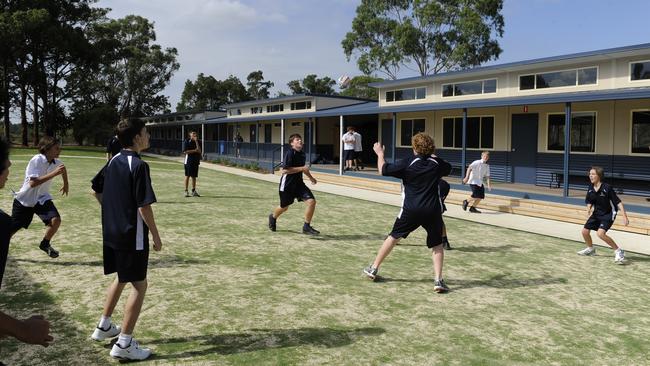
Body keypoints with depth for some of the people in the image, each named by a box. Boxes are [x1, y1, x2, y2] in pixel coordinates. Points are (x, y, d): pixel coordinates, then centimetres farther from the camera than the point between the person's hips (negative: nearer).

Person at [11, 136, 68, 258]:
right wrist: (54, 173, -38)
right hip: (25, 199, -4)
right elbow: (33, 183, -35)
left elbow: (63, 168, 21)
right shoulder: (36, 160, -25)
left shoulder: (56, 162, -6)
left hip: (41, 198, 4)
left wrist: (66, 184, 25)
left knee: (56, 220, -17)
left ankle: (45, 244, 7)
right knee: (12, 229, 5)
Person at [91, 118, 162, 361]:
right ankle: (124, 344, 4)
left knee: (121, 278, 25)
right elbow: (143, 207, -19)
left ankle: (104, 326, 36)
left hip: (112, 231, 8)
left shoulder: (113, 162, 7)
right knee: (139, 285, 1)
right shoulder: (139, 166, -18)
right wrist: (156, 236, -10)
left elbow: (104, 196, 14)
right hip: (132, 235, -8)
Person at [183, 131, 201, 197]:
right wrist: (194, 150, -12)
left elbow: (199, 151, -3)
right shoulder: (186, 141, -2)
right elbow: (185, 151, -10)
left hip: (196, 161, 4)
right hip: (189, 161, -4)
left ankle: (193, 191, 15)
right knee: (187, 176, -2)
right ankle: (186, 191, 2)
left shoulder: (198, 141, 10)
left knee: (194, 176, 8)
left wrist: (196, 141, -10)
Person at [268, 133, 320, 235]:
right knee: (284, 207, 13)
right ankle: (273, 217, 48)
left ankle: (306, 227, -1)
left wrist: (310, 177, 20)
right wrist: (301, 168, -25)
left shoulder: (302, 154, 6)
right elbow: (284, 170, -26)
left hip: (298, 183, 6)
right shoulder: (290, 153, -18)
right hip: (287, 185, -6)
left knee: (311, 201, -13)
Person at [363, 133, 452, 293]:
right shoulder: (437, 163, 3)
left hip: (410, 210, -1)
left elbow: (383, 169, 0)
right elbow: (448, 168, 26)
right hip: (432, 211, 1)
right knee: (437, 244, 13)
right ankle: (438, 280, -1)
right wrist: (434, 157, 33)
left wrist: (380, 153, 15)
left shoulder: (407, 164, -6)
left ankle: (373, 269, 23)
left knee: (393, 237, 15)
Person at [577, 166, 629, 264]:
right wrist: (588, 211, -6)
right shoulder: (590, 188, -5)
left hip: (608, 214, -7)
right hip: (597, 213, 7)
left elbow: (618, 202, -20)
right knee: (585, 231, 7)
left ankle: (618, 251, -8)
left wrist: (625, 216, -25)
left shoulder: (607, 188, -22)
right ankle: (590, 249, 35)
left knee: (600, 233, -25)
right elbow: (589, 202, 11)